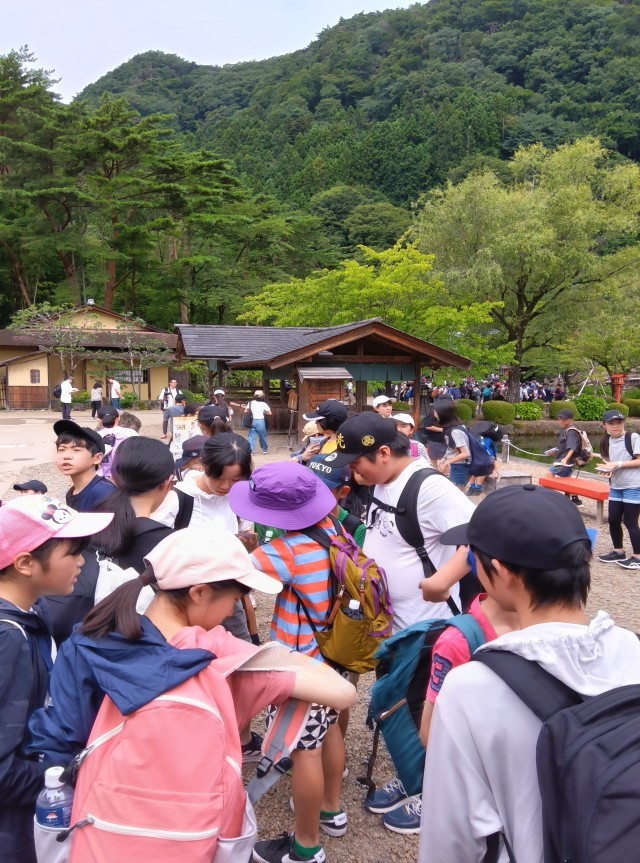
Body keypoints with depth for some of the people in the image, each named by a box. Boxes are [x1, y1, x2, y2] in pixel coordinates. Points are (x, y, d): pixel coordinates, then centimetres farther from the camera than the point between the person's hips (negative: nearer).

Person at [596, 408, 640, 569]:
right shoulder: (607, 442, 8)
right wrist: (608, 468, -4)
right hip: (615, 487, 6)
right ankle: (618, 551, 26)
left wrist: (618, 464, -19)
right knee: (613, 520, 8)